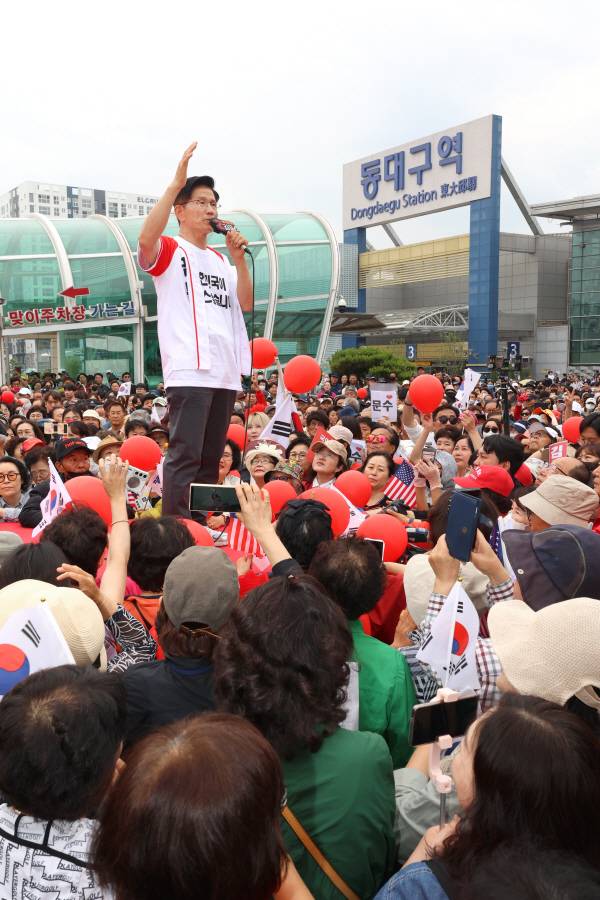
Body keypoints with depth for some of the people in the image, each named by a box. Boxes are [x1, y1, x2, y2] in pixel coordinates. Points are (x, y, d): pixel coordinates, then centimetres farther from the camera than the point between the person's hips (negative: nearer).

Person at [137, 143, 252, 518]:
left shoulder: (220, 260, 24)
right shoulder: (169, 251, 5)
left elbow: (245, 304, 14)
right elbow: (146, 238, -19)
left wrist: (238, 257, 3)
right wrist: (176, 182, -20)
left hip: (226, 371, 7)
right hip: (190, 370, -7)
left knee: (211, 458, 10)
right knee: (185, 455, -12)